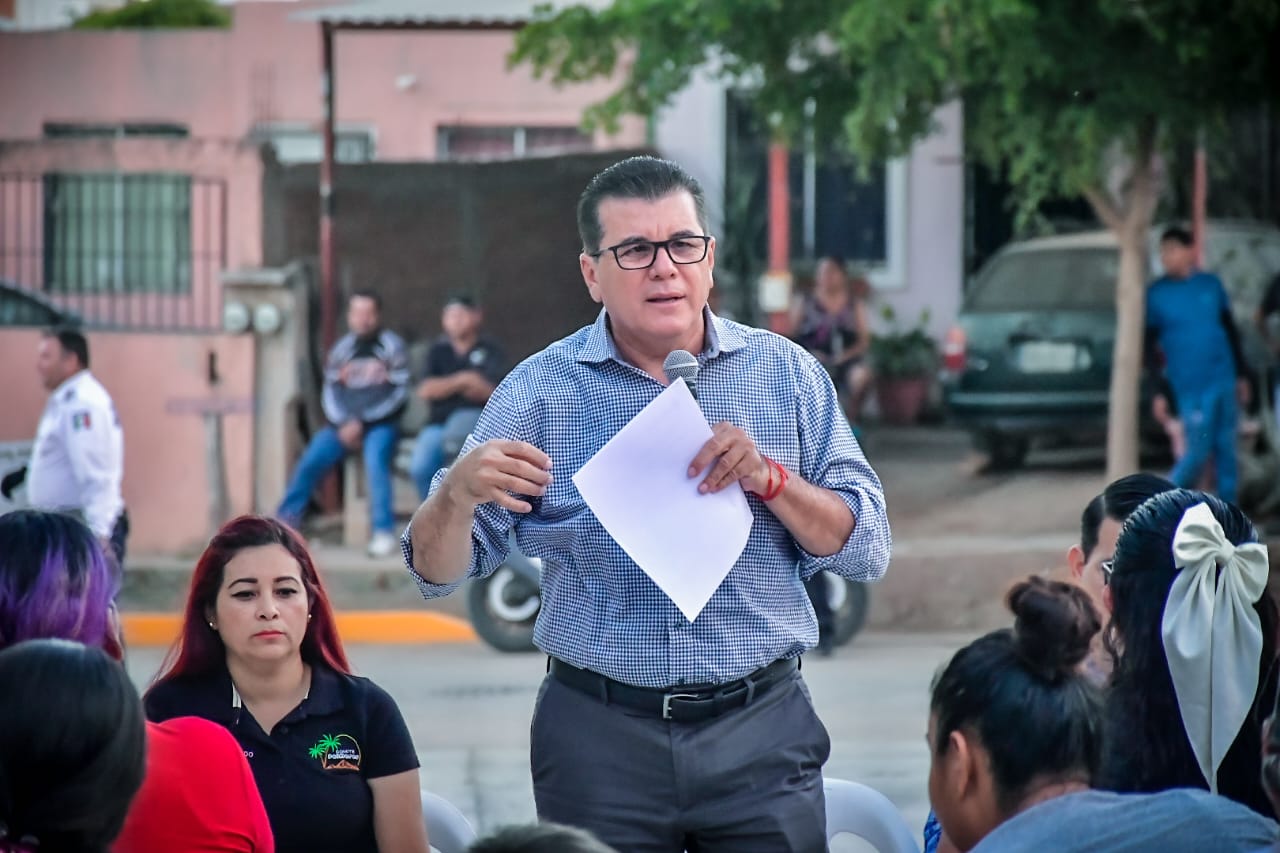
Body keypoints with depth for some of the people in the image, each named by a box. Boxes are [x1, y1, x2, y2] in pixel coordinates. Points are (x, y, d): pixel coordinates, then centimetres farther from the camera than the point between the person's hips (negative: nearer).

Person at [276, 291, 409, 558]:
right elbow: (331, 393, 9)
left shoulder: (391, 346, -1)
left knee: (375, 460, -31)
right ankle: (286, 521, -5)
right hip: (345, 423, 4)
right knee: (310, 462, -15)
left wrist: (362, 421, -12)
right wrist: (344, 424, -10)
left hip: (380, 423, -4)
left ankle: (384, 532, -32)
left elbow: (399, 393, -6)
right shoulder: (342, 348, 10)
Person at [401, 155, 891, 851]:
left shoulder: (787, 374, 4)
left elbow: (866, 551, 2)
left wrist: (770, 479, -15)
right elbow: (438, 572, -1)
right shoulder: (540, 390, 1)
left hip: (760, 730, 1)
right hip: (599, 737, -1)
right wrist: (459, 493, -23)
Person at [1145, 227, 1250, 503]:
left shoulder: (1211, 284, 7)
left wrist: (1241, 374, 16)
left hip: (1224, 381, 4)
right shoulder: (1156, 294, -4)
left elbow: (1231, 330, 16)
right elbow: (1147, 346, -3)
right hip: (1191, 387, -4)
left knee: (1226, 450, 6)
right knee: (1198, 452, -6)